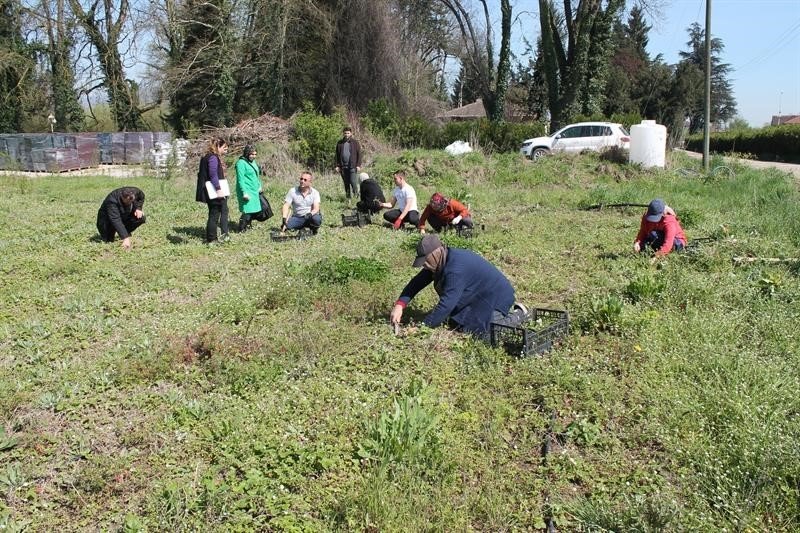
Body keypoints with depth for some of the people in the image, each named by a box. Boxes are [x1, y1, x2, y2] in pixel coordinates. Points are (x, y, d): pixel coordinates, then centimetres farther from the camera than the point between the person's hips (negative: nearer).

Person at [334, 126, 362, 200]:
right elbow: (337, 155, 13)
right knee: (346, 183, 7)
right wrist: (337, 166, 6)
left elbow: (359, 154, 2)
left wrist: (358, 165, -6)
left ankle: (356, 196, 4)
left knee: (353, 182, -11)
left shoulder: (355, 142, 2)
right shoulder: (340, 143, 9)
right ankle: (348, 198, 13)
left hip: (352, 166, -3)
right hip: (343, 166, 3)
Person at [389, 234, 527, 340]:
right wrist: (399, 305, -12)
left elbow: (446, 305, -36)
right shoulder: (442, 260, -5)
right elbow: (418, 281, 0)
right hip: (479, 296, 10)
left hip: (495, 297, -10)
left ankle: (517, 315, 2)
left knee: (482, 333, -22)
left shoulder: (455, 270, -35)